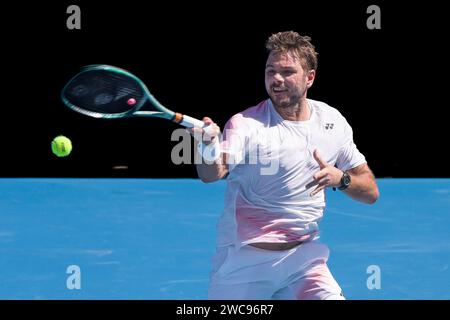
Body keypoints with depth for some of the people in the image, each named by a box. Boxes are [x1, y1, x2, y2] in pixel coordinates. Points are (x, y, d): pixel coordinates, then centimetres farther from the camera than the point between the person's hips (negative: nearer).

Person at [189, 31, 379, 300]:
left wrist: (341, 179, -15)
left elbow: (371, 192, 6)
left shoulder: (333, 121, 2)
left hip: (303, 256, 3)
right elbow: (212, 174, -31)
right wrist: (209, 149, -53)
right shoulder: (246, 124, -13)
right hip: (244, 261, -3)